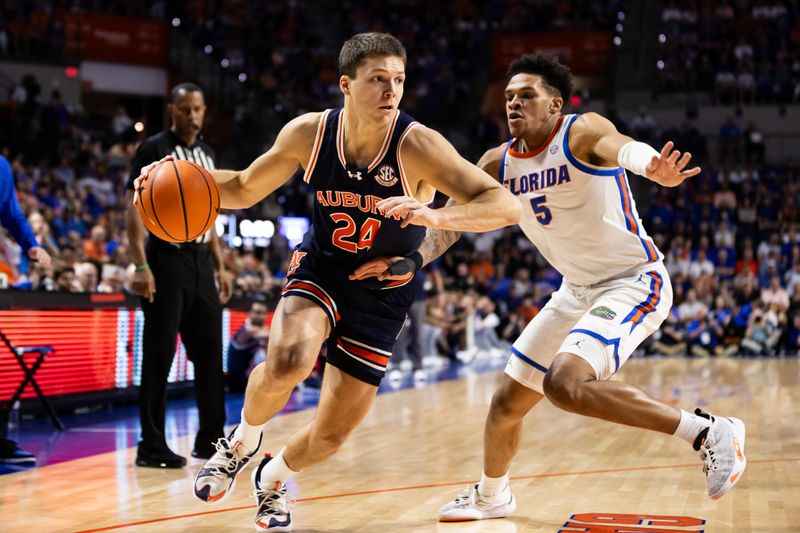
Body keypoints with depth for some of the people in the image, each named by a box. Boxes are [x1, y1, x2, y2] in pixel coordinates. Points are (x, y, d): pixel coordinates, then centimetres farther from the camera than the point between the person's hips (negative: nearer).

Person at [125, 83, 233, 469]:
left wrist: (220, 267, 15)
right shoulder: (154, 149, -6)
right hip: (166, 262, -7)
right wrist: (141, 266, -20)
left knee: (210, 351, 9)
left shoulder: (207, 154, 16)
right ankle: (151, 447, 3)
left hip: (201, 263, 7)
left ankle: (211, 440, 20)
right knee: (159, 356, -4)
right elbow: (134, 210, -11)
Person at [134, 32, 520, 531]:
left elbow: (506, 206, -33)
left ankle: (274, 478, 39)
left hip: (382, 292, 0)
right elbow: (244, 190, 2)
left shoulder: (417, 145, -25)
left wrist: (435, 215, -51)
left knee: (333, 432, 3)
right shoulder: (308, 133, -15)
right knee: (287, 363, -33)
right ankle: (243, 440, 1)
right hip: (320, 269, 1)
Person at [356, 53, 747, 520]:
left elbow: (624, 148, -41)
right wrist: (409, 261, -15)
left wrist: (655, 168, -64)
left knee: (567, 384, -30)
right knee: (508, 402, 12)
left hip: (633, 282, -7)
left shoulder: (583, 132, -19)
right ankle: (491, 496, 41)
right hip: (577, 291, 8)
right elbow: (453, 220, 4)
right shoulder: (498, 164, 1)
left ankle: (709, 433, -20)